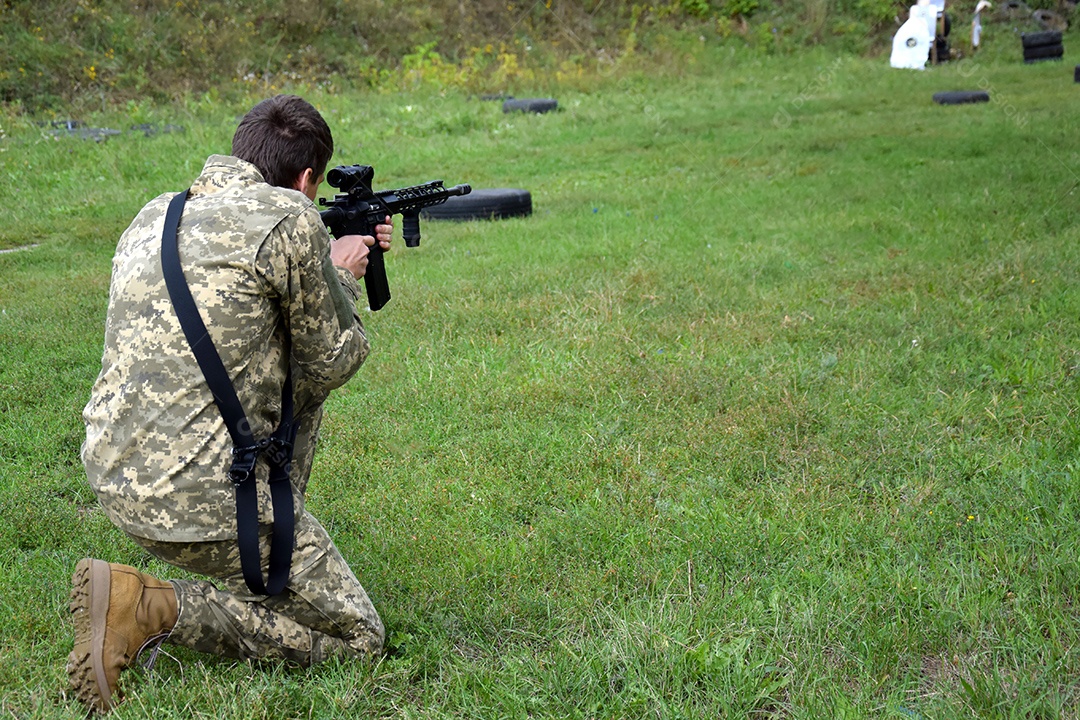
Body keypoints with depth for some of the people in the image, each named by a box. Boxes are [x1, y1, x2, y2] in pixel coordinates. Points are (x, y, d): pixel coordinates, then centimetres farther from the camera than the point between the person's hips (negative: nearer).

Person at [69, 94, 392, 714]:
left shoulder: (155, 215, 12)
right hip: (203, 496, -9)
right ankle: (152, 607, -9)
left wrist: (330, 267, 30)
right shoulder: (290, 221, -11)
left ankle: (276, 557, 23)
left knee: (294, 386, 27)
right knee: (356, 637, 5)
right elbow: (332, 363, -1)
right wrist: (342, 279, 17)